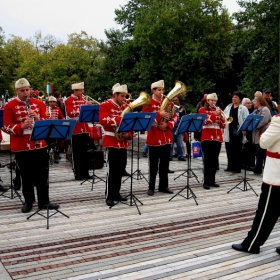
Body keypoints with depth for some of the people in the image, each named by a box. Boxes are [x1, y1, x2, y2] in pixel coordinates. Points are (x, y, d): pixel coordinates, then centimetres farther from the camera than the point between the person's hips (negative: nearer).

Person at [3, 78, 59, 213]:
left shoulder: (37, 103, 6)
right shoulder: (10, 106, -3)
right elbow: (7, 127, -8)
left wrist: (37, 118, -15)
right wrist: (22, 126, -25)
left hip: (39, 144, 3)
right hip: (21, 147, -3)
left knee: (42, 174, 7)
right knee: (26, 176, 8)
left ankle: (44, 201, 18)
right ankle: (28, 202, 22)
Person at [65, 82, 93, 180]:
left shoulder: (83, 99, 14)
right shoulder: (68, 101, -7)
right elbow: (70, 114, -19)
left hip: (84, 129, 6)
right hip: (75, 129, -6)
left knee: (84, 152, 9)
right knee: (76, 153, 0)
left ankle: (85, 172, 16)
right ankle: (77, 173, 6)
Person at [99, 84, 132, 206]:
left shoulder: (125, 107, 15)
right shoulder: (105, 105, -6)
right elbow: (103, 120, -22)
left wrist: (128, 134, -3)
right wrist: (119, 119, -30)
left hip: (123, 142, 7)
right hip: (112, 142, -7)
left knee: (121, 169, 10)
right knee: (113, 170, -7)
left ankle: (116, 193, 21)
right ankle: (109, 196, 1)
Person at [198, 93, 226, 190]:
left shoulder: (217, 110, 17)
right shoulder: (202, 110, 3)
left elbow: (223, 126, 10)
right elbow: (204, 121, -15)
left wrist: (221, 116, -7)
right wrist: (214, 114, -20)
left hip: (217, 138, 5)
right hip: (207, 138, -5)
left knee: (215, 161, 7)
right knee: (207, 160, -7)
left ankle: (212, 180, 14)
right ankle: (206, 182, -4)